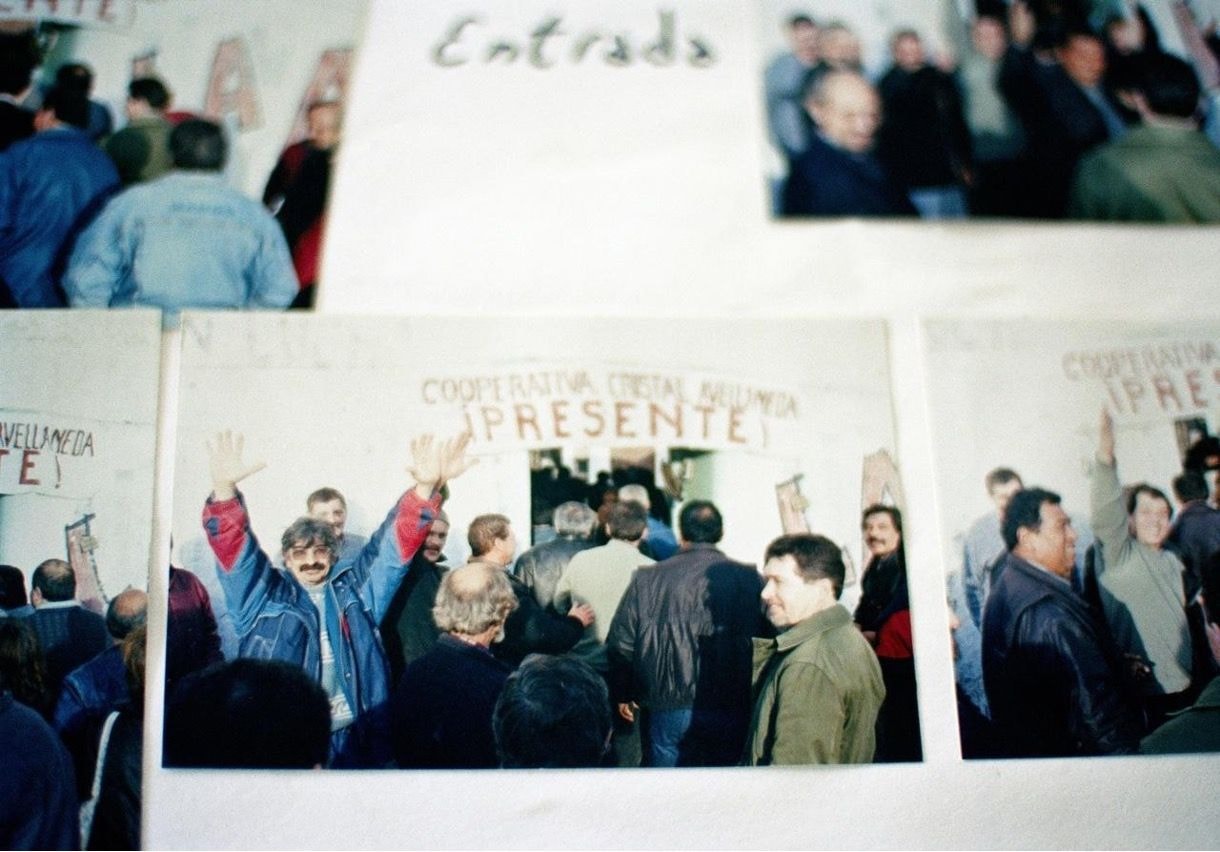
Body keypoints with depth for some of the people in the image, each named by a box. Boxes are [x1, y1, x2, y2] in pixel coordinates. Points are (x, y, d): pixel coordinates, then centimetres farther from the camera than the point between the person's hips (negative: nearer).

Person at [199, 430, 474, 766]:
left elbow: (394, 543, 1)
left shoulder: (355, 587, 10)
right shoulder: (264, 593, 6)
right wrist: (224, 488, -26)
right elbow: (234, 549, -7)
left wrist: (425, 487, -16)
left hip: (351, 737, 2)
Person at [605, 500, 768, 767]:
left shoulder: (647, 579, -6)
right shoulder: (749, 578, -6)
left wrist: (622, 694, 14)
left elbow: (620, 644, -1)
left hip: (668, 709, 0)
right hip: (732, 712, 0)